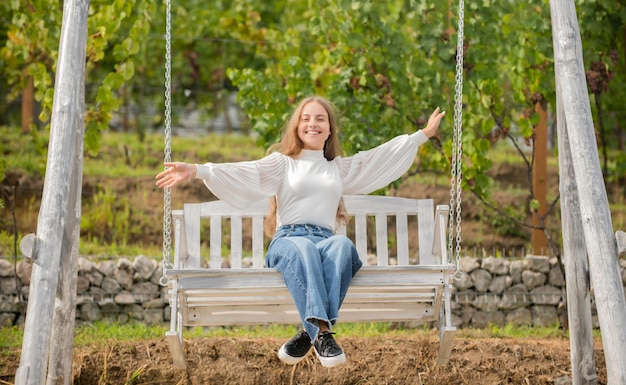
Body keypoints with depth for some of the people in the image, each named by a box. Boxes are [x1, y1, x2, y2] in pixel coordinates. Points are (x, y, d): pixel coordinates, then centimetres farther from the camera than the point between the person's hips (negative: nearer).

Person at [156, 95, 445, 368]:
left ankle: (311, 333, -42)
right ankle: (321, 330, -54)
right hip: (287, 241, -2)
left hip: (326, 242, 2)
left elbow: (382, 157, 31)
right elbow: (245, 172, 0)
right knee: (304, 249, -40)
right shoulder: (282, 163, 16)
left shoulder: (340, 167, 29)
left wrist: (424, 134, 29)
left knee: (343, 244, -36)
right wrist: (196, 171, -17)